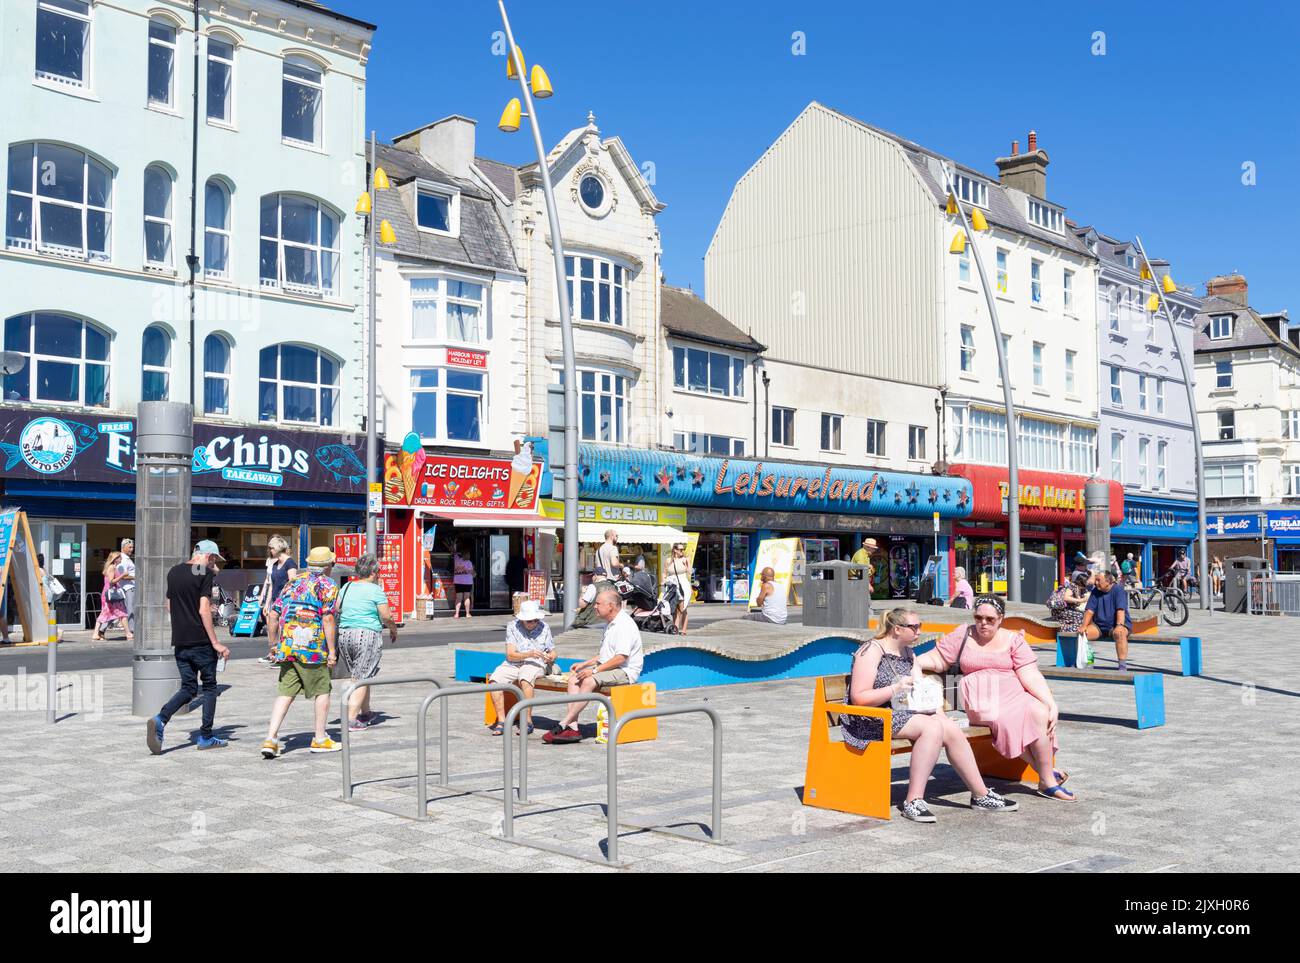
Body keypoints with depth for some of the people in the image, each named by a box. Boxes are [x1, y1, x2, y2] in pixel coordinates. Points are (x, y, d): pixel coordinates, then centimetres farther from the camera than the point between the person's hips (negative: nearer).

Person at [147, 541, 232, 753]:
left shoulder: (173, 572, 11)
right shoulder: (205, 573, -10)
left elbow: (169, 607, 19)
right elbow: (204, 610, -16)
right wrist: (215, 643, -14)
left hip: (180, 641, 6)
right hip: (201, 641, -6)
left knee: (188, 688, 13)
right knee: (209, 686, 9)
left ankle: (160, 720, -10)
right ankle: (206, 737, 12)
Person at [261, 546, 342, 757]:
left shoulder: (292, 582, 16)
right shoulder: (327, 586, -3)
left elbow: (274, 614, 14)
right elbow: (328, 619, -12)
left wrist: (274, 643, 21)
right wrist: (332, 651, -10)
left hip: (287, 646, 6)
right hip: (313, 648, -5)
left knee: (285, 693, 8)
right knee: (322, 691, 9)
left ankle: (270, 739, -1)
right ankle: (320, 739, 16)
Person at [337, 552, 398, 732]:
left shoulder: (346, 587, 9)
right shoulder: (376, 590, -8)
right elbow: (386, 616, -8)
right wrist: (394, 629, 9)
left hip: (344, 634, 6)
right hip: (367, 636, -6)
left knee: (358, 677, 18)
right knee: (362, 679, -2)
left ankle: (366, 714, 27)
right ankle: (351, 720, -7)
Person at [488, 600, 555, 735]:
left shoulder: (544, 627, 8)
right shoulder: (512, 627, 2)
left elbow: (553, 652, 12)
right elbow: (510, 655, -7)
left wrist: (550, 657, -13)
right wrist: (529, 654, -24)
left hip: (535, 664, -2)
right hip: (513, 664, 2)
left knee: (525, 679, -36)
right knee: (494, 679, -26)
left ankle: (528, 722, -31)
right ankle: (501, 721, -22)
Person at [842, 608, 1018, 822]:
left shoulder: (908, 653, 17)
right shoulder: (872, 651, -11)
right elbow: (858, 698, -18)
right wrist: (895, 689, -27)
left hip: (904, 713, 8)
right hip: (872, 720, -8)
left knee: (953, 730, -11)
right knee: (932, 727, -29)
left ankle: (981, 795, 0)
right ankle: (913, 802, -29)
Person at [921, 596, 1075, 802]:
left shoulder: (1013, 639, 9)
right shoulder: (963, 634, 9)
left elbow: (1031, 676, 0)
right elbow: (937, 660, 9)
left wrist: (1051, 704, -13)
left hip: (1013, 695, 2)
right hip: (981, 701, -2)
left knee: (1040, 712, -28)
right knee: (1007, 720, -31)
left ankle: (1048, 780, -14)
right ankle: (1046, 772, -15)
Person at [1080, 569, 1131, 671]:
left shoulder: (1118, 590, -8)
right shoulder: (1095, 591, 7)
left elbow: (1121, 609, -20)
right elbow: (1089, 610, 4)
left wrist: (1119, 625, -34)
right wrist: (1084, 626, -11)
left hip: (1116, 625, -5)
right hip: (1099, 625, 5)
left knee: (1119, 633, -39)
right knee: (1081, 633, -19)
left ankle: (1123, 666, -37)